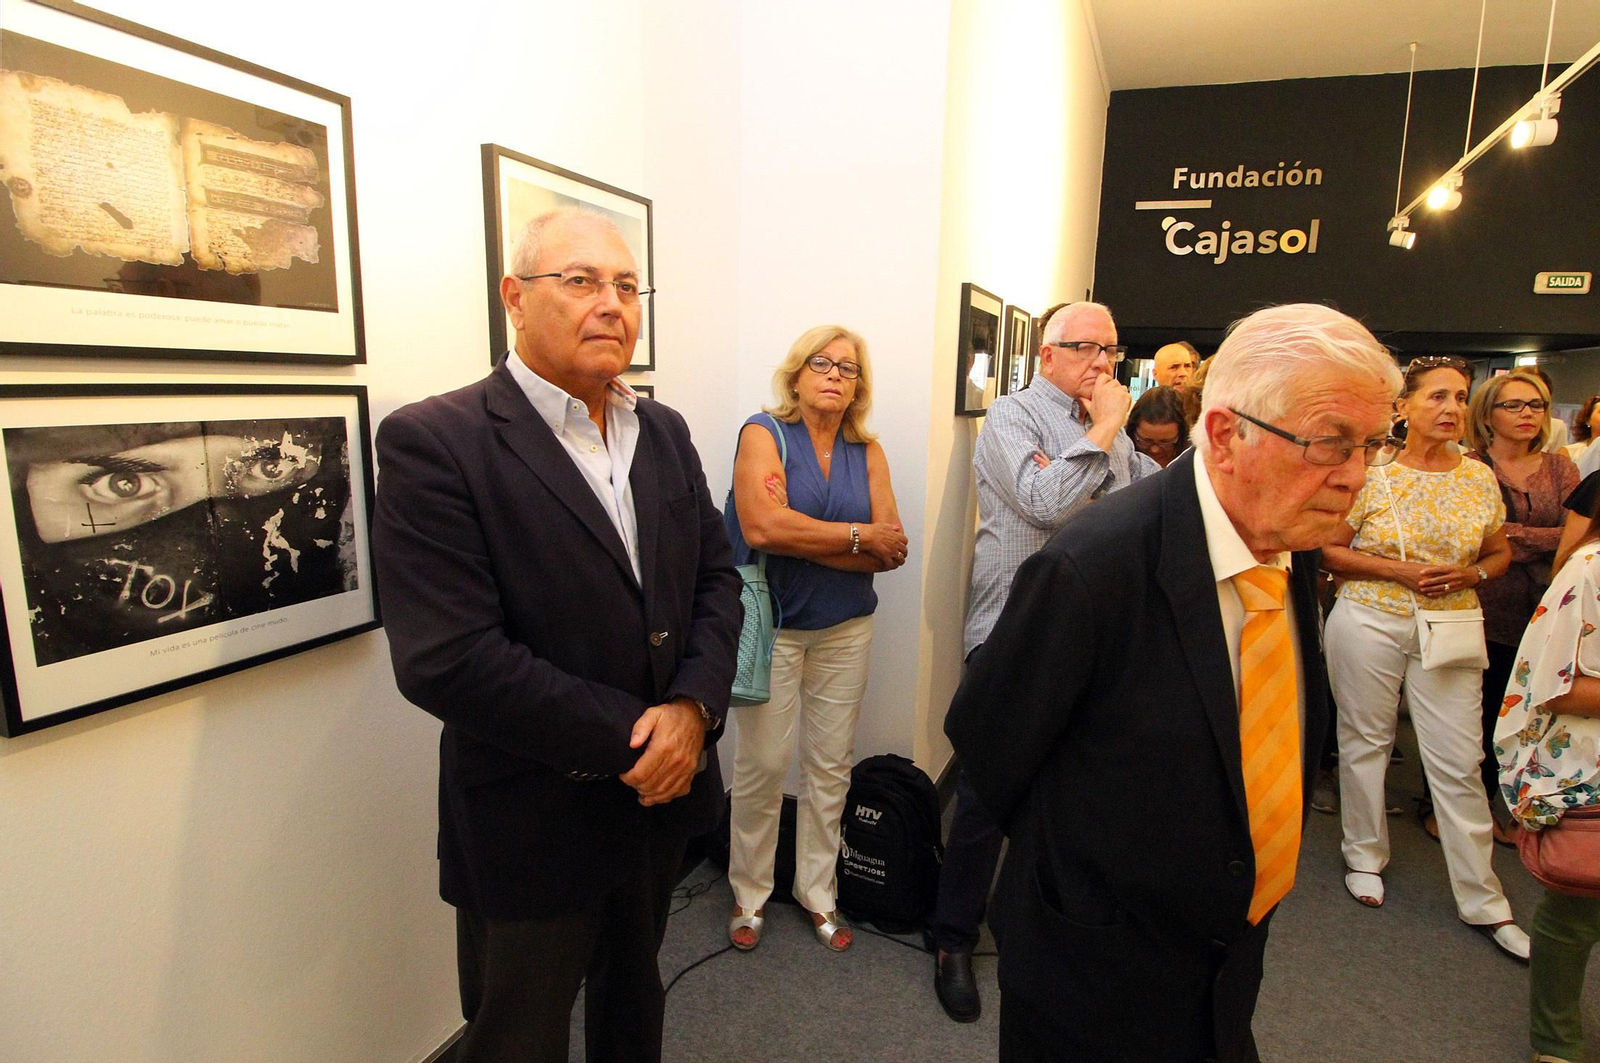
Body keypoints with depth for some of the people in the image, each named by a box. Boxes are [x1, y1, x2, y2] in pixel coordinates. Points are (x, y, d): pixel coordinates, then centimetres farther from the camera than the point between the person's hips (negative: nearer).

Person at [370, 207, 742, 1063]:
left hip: (661, 795, 6)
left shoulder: (664, 432, 3)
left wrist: (694, 706, -14)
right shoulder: (432, 441, -18)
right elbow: (445, 661, -25)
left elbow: (717, 577, 4)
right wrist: (632, 735, -21)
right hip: (535, 823, -5)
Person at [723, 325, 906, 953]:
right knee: (763, 764, 3)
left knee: (830, 765, 12)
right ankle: (749, 893, 26)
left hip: (845, 628, 4)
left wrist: (801, 536, -16)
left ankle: (817, 891, 31)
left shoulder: (867, 452, 6)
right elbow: (761, 527, -22)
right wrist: (859, 536, -14)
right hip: (771, 624, -3)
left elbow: (892, 551, -4)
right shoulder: (764, 433, -5)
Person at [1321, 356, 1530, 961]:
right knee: (1366, 742, 9)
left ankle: (1483, 902, 17)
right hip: (1369, 622, -2)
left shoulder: (1480, 478, 4)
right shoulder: (1374, 475, -6)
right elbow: (1327, 551, -4)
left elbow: (1501, 553, 14)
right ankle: (1365, 856, 30)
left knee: (1459, 762, 4)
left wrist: (1470, 575, -7)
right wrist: (1400, 571, -14)